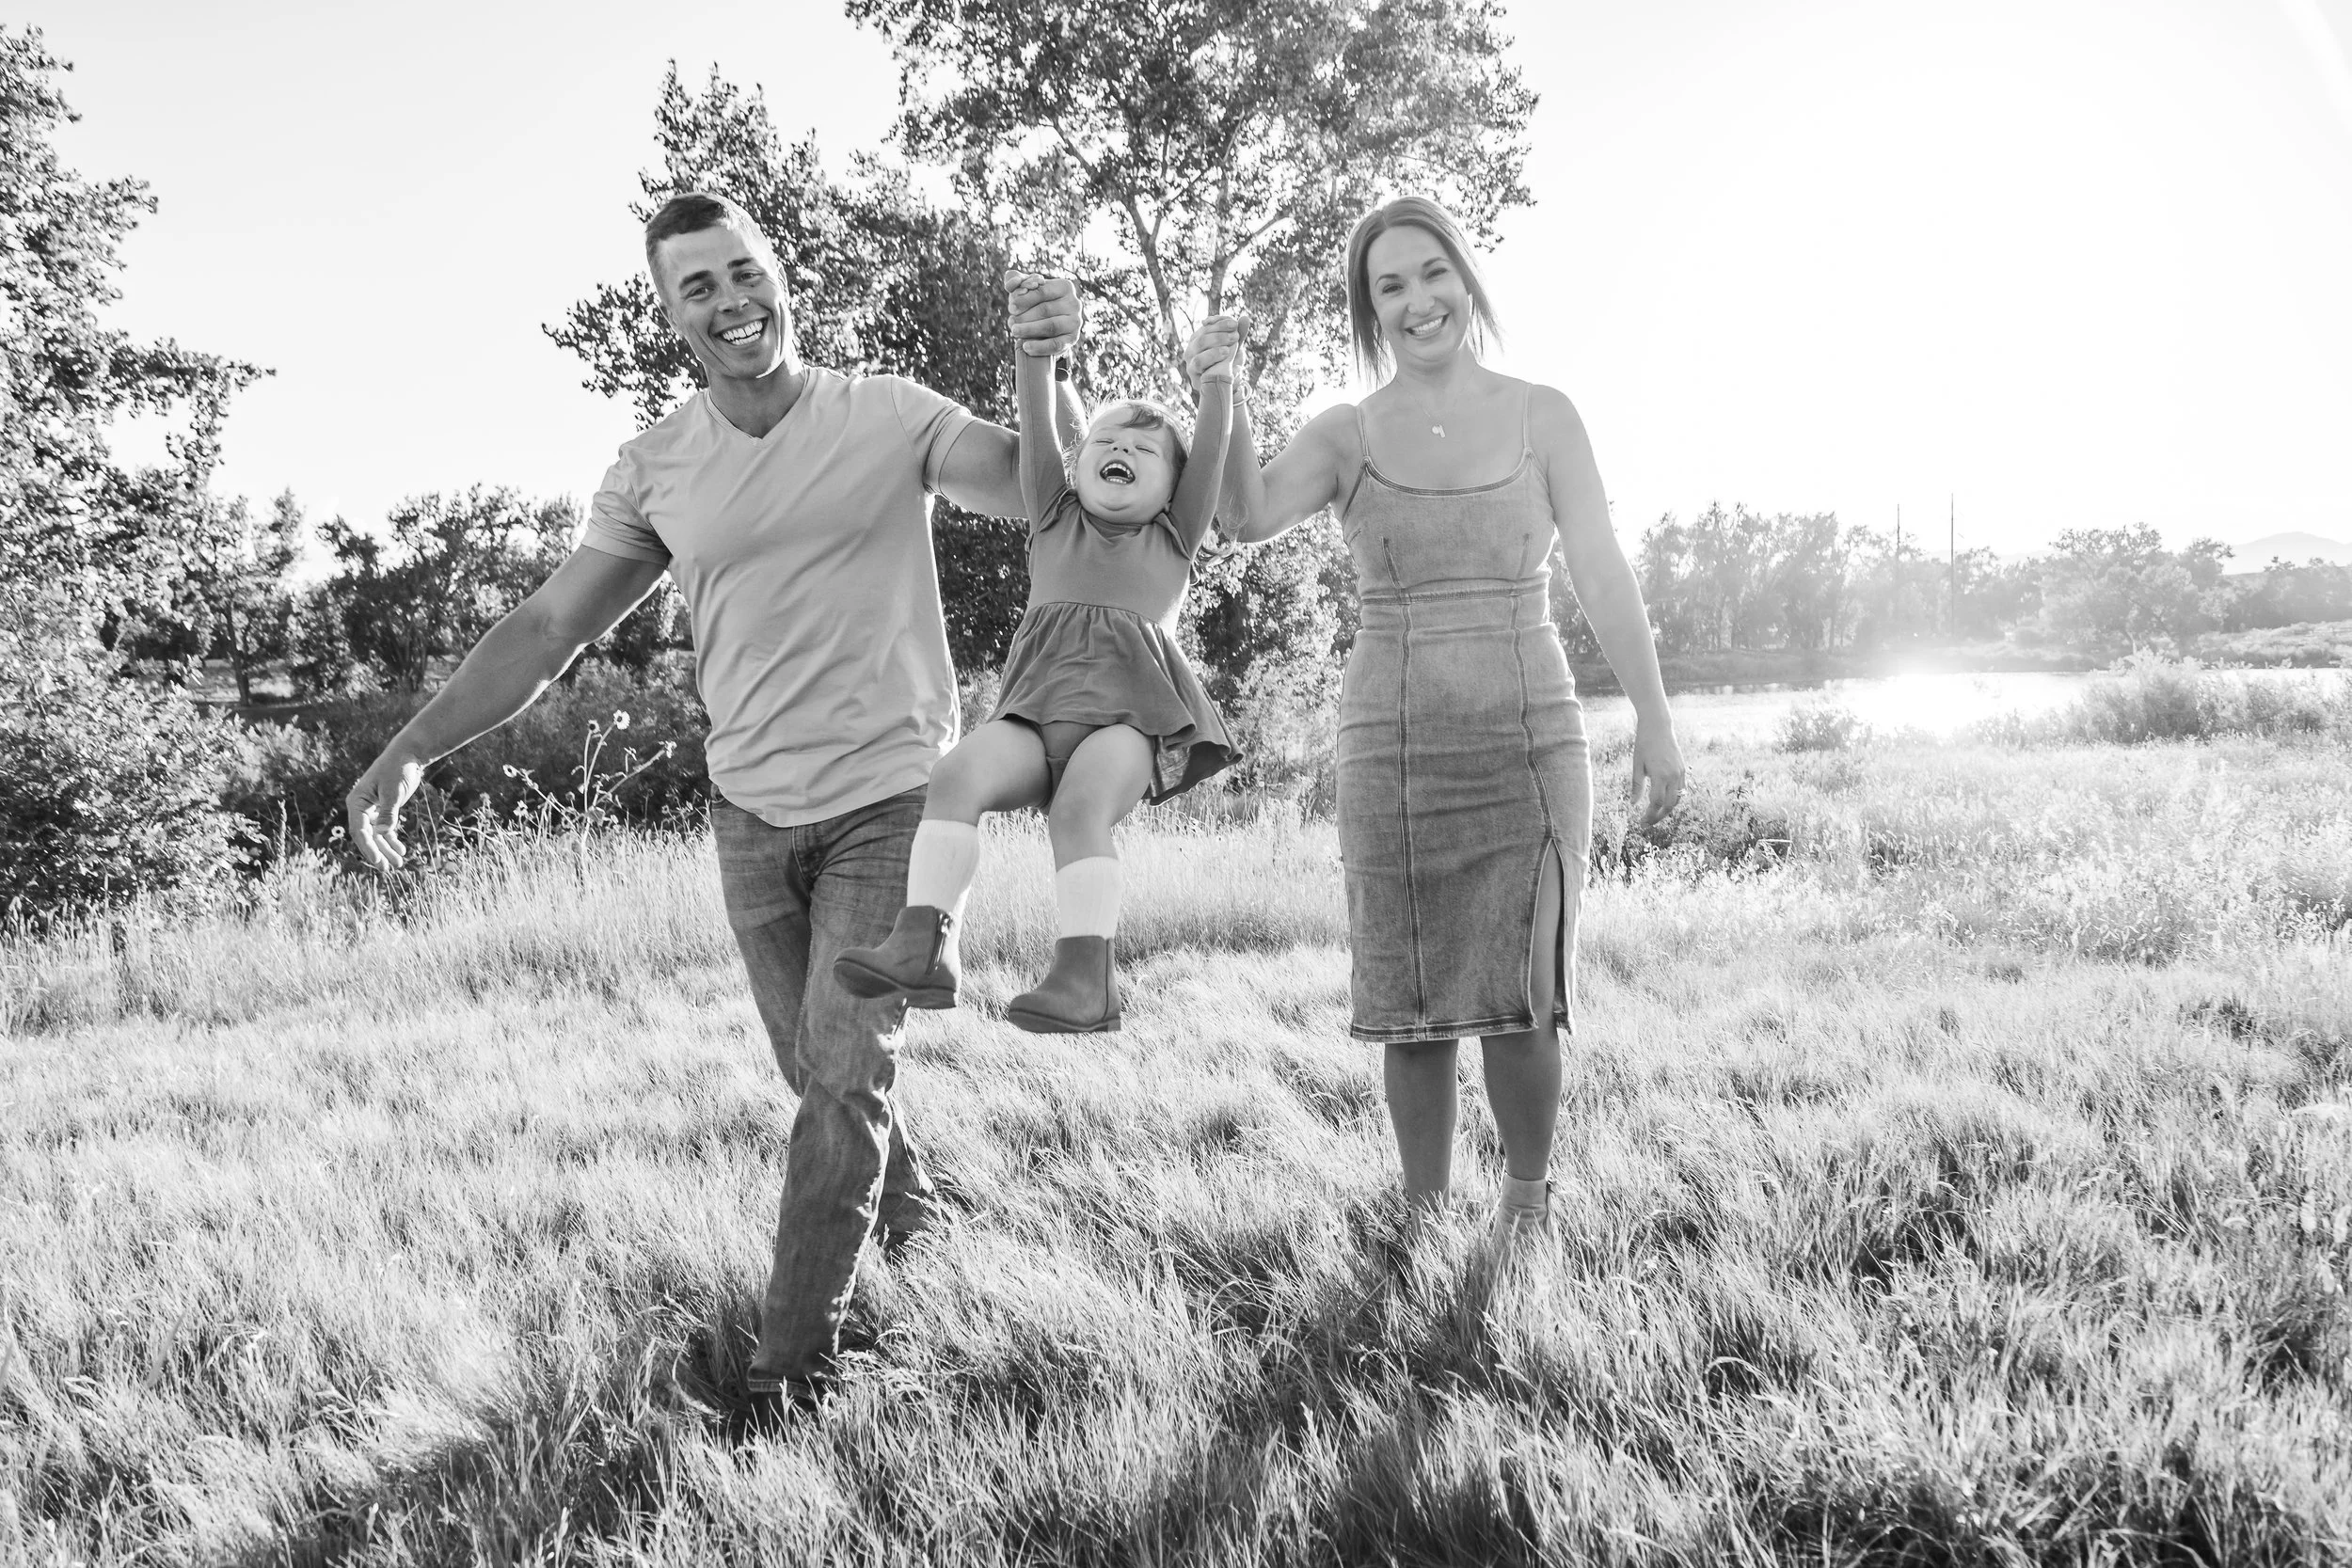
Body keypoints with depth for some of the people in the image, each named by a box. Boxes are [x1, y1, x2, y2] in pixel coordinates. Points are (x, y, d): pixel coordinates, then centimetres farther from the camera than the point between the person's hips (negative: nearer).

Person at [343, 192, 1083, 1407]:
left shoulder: (890, 416, -8)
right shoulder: (655, 471, -2)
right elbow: (546, 627, 0)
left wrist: (1048, 371, -37)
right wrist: (412, 749, -8)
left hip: (890, 800, -3)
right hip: (753, 812, 3)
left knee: (843, 1074, -5)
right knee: (819, 1068, 15)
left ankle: (790, 1361, 7)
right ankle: (905, 1203, 44)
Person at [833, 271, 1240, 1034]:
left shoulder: (1174, 536, 23)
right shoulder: (1056, 520, 26)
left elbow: (1210, 456, 8)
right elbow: (1035, 427, 13)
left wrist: (1217, 391, -7)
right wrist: (1032, 342, 1)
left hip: (1132, 703, -2)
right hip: (1040, 699, 2)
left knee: (1080, 802, -32)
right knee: (960, 771, -27)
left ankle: (1085, 973, -38)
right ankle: (922, 943, -35)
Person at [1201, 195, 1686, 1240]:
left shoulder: (1542, 417, 4)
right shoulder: (1346, 436, 4)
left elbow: (1602, 575, -1)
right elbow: (1250, 517, -13)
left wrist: (1653, 717, -8)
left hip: (1528, 738, -1)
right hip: (1391, 740, 1)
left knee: (1520, 999, -5)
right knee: (1413, 1005, 5)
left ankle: (1526, 1196, 21)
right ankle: (1424, 1219, 21)